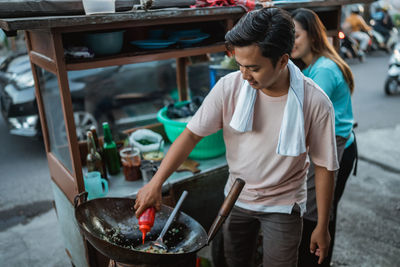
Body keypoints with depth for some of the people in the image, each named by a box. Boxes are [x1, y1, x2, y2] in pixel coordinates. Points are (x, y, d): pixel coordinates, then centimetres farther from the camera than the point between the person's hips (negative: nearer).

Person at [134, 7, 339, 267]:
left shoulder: (315, 103, -23)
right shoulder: (230, 87, -19)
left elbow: (324, 166, -13)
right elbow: (192, 133, -15)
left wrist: (322, 226, -5)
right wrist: (155, 183, -20)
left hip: (283, 206, -2)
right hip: (236, 197, 3)